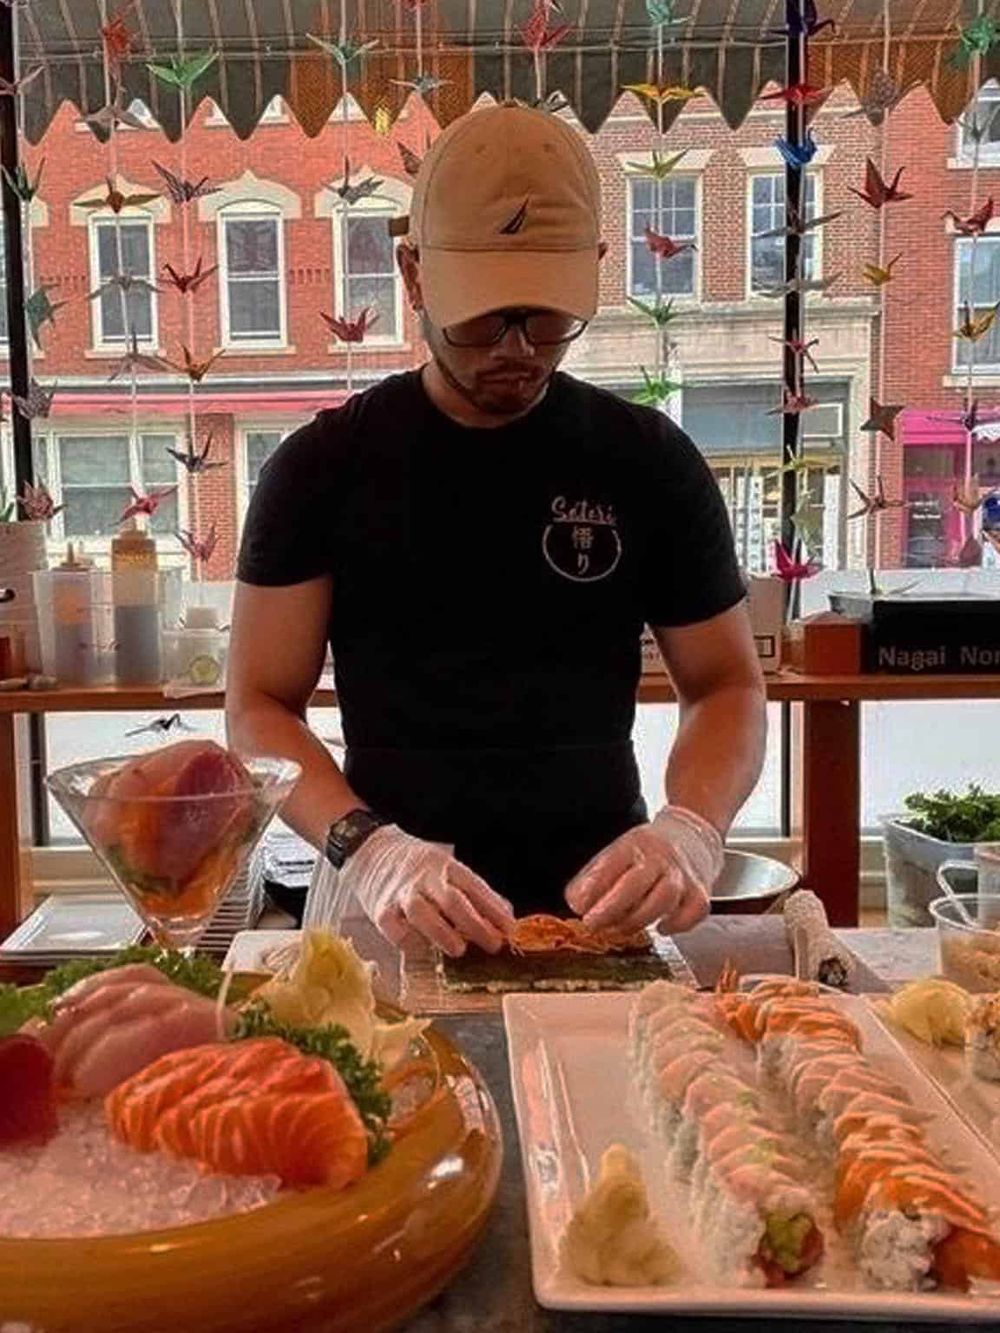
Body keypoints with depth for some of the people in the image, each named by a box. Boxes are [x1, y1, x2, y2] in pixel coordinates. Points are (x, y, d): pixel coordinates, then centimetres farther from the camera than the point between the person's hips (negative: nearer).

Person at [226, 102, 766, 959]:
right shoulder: (325, 467, 0)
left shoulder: (649, 461, 2)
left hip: (598, 910, 1)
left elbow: (726, 685, 7)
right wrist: (366, 848, -18)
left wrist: (690, 830, -13)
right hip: (388, 917, -1)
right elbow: (259, 706, 0)